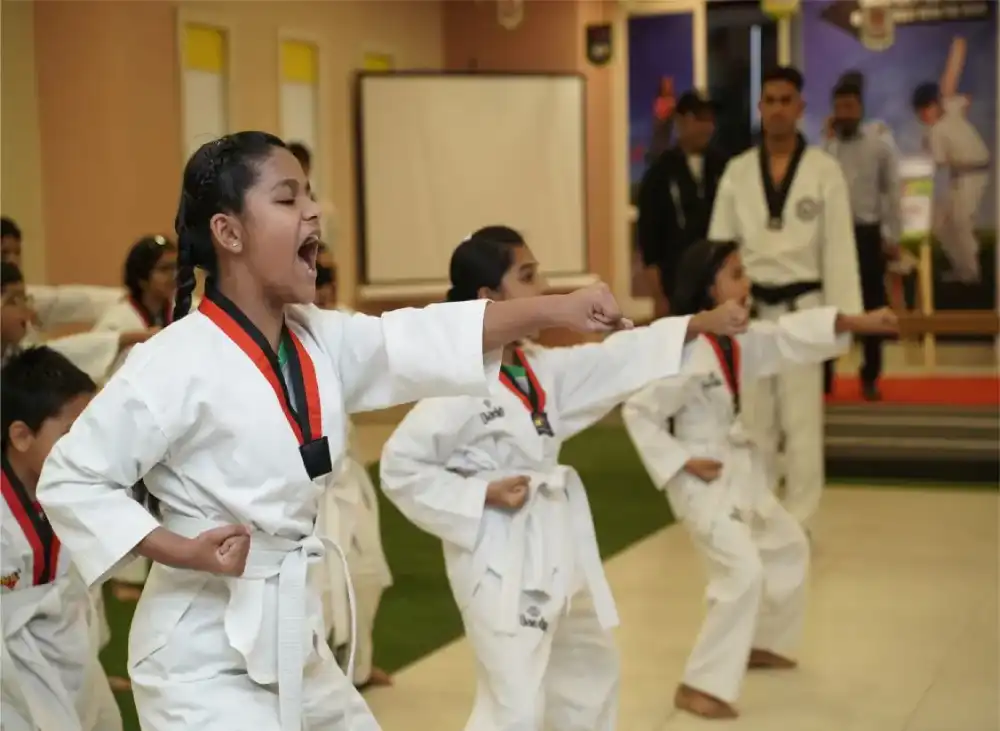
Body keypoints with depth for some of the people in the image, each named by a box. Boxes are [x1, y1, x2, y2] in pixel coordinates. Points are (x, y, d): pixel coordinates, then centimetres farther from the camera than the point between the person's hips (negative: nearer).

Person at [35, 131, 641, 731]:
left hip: (290, 631, 8)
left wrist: (551, 310, -16)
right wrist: (182, 550, -23)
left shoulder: (318, 341, 3)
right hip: (204, 649, -8)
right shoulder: (176, 363, -19)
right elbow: (69, 480, -15)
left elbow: (423, 342, -5)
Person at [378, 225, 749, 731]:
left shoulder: (541, 366, 4)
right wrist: (482, 495, -20)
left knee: (589, 668, 28)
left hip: (555, 549, 9)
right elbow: (400, 467, -19)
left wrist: (703, 323, 0)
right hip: (501, 562, -9)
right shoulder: (459, 386, -20)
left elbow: (619, 359, 6)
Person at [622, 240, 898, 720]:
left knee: (788, 548, 25)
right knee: (743, 573, -19)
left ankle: (763, 644, 44)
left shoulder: (739, 339, 2)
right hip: (703, 478, -10)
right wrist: (681, 463, -21)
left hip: (740, 469, 10)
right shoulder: (684, 352, -24)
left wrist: (855, 322, -5)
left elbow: (790, 337, 5)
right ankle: (701, 685, -10)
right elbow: (638, 411, -21)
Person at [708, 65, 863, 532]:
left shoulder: (824, 170, -3)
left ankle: (798, 523, 11)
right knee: (753, 418, 11)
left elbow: (839, 247, -4)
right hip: (749, 309, 2)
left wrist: (843, 316, -7)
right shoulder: (738, 172, 4)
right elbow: (720, 243, 6)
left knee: (802, 421, 1)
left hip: (802, 308, -2)